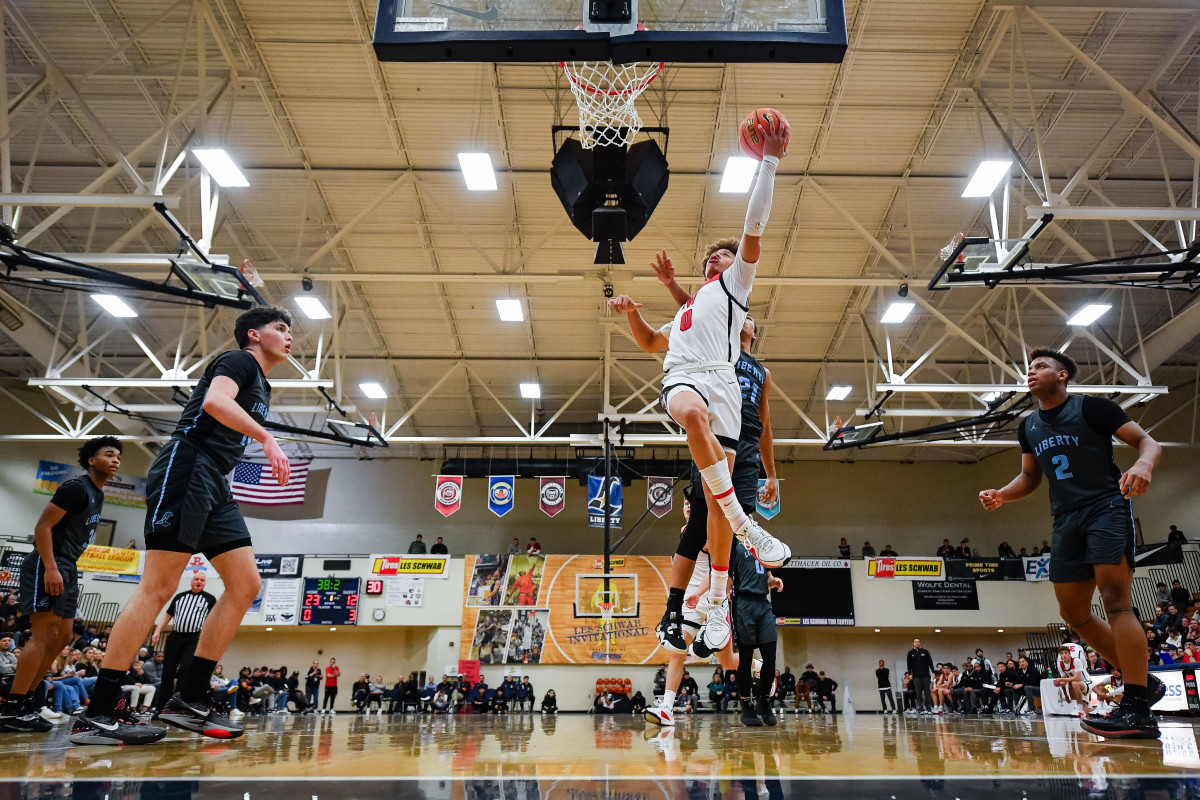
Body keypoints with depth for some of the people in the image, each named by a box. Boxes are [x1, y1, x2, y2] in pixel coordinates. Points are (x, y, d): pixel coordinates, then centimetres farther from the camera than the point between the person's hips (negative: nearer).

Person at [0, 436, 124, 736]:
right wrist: (51, 568, -26)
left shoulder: (97, 494, 18)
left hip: (67, 568, 10)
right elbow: (42, 526, -18)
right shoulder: (76, 487, -11)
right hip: (47, 566, -10)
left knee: (62, 637, 9)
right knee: (45, 634, -13)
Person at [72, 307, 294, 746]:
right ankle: (94, 715, -8)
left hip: (214, 487, 9)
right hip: (185, 467, -9)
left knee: (246, 585, 0)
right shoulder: (238, 361, 0)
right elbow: (214, 402, -21)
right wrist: (267, 438, -23)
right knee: (158, 586, -13)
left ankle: (189, 699, 2)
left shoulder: (261, 387, 26)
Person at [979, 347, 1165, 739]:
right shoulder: (1028, 427, 14)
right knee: (1073, 612, 6)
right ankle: (1143, 681, 20)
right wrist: (1001, 494, 2)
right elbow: (1030, 476, 22)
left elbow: (1147, 441, -6)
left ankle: (1137, 710, -20)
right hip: (1066, 519, 7)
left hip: (1107, 507, -7)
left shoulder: (1092, 407, -5)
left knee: (1115, 599, -20)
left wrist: (1143, 464, -30)